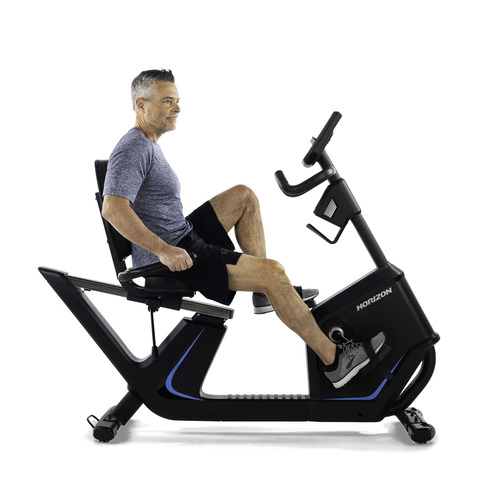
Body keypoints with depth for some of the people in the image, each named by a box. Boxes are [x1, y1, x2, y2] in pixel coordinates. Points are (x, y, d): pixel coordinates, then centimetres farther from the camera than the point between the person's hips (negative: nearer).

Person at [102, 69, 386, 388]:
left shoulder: (148, 144, 15)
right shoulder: (134, 149, -17)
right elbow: (113, 209, -30)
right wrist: (164, 250, -29)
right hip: (169, 259, -10)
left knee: (244, 196, 14)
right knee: (273, 270, -19)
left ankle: (266, 291, 10)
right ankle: (334, 359, -11)